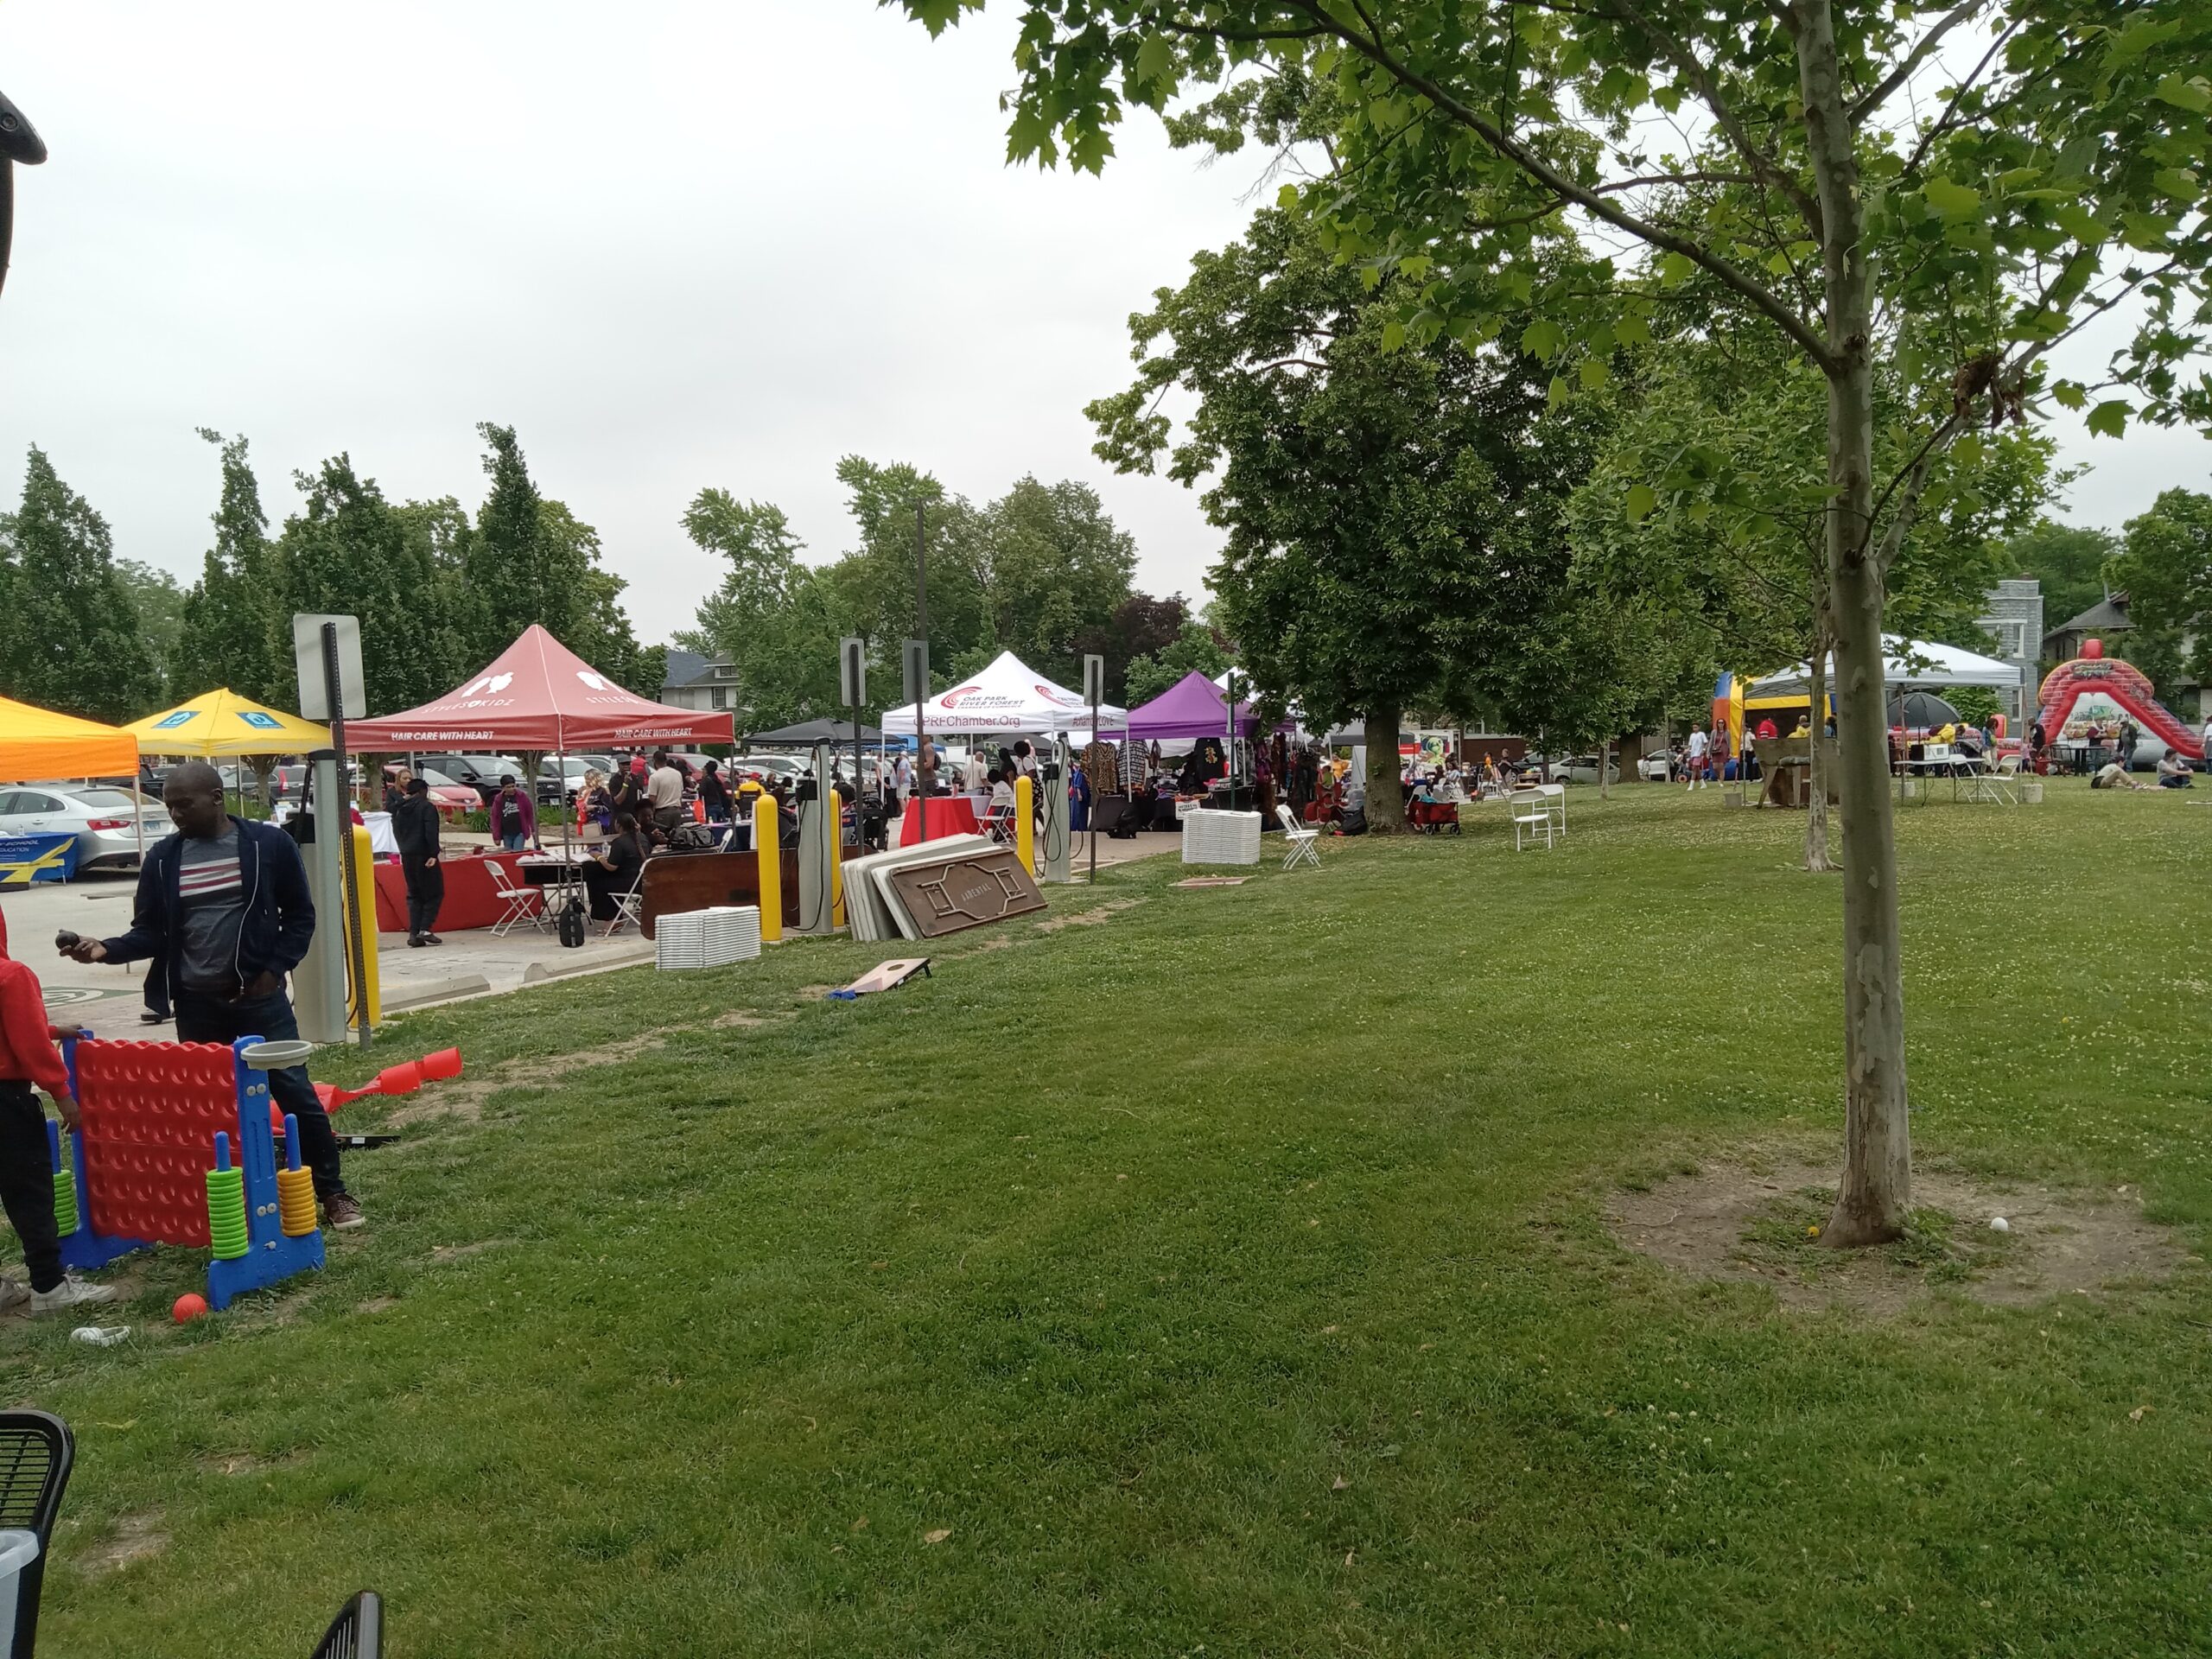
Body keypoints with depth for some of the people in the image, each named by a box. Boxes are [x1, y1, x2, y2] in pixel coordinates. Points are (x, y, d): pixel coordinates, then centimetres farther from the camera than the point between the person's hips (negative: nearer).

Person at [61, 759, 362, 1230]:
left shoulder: (269, 844, -5)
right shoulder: (161, 858, 2)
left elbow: (300, 914, 1)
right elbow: (150, 932, 5)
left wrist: (276, 968, -7)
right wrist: (107, 948, -14)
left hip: (259, 997, -2)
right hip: (196, 1005, 3)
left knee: (297, 1094, -1)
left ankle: (333, 1194, 9)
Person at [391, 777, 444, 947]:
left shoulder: (400, 810, 15)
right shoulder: (426, 807, -7)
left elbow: (396, 832, 19)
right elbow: (431, 832, -17)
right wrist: (433, 854, -19)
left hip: (406, 856, 7)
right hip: (423, 855, -7)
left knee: (414, 895, 11)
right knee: (434, 893, 0)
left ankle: (414, 933, 5)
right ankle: (425, 929, -11)